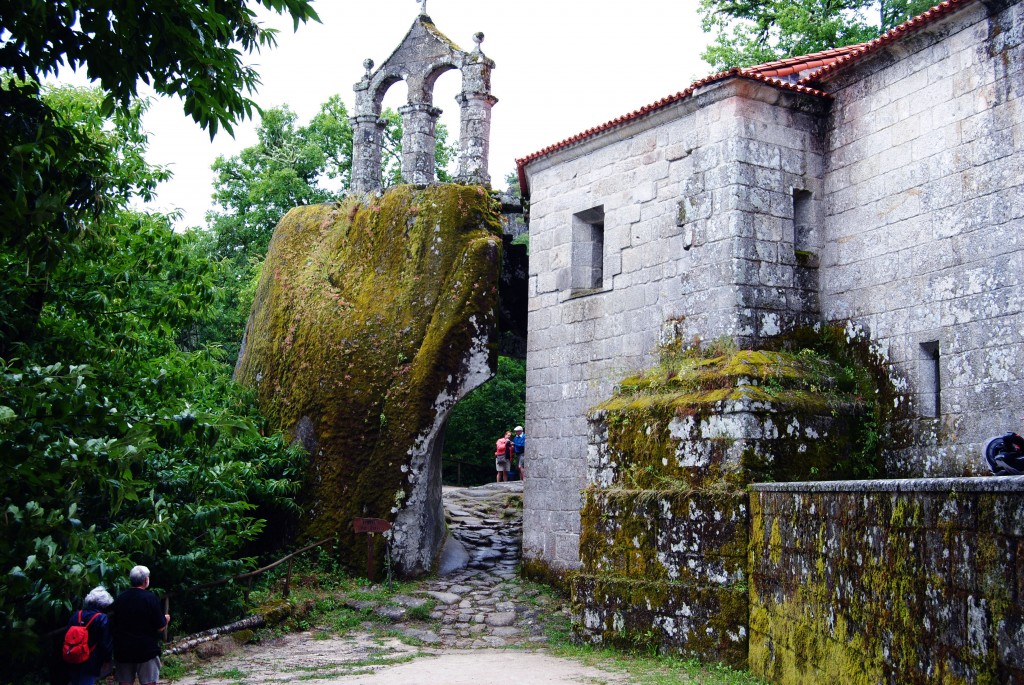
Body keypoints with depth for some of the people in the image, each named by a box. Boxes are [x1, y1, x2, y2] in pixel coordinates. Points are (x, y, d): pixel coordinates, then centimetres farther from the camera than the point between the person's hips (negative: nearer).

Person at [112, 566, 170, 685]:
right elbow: (160, 627, -12)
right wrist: (166, 619, 10)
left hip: (122, 650, 5)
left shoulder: (120, 598, 3)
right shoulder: (150, 598, -13)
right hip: (147, 650, -5)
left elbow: (115, 623, 16)